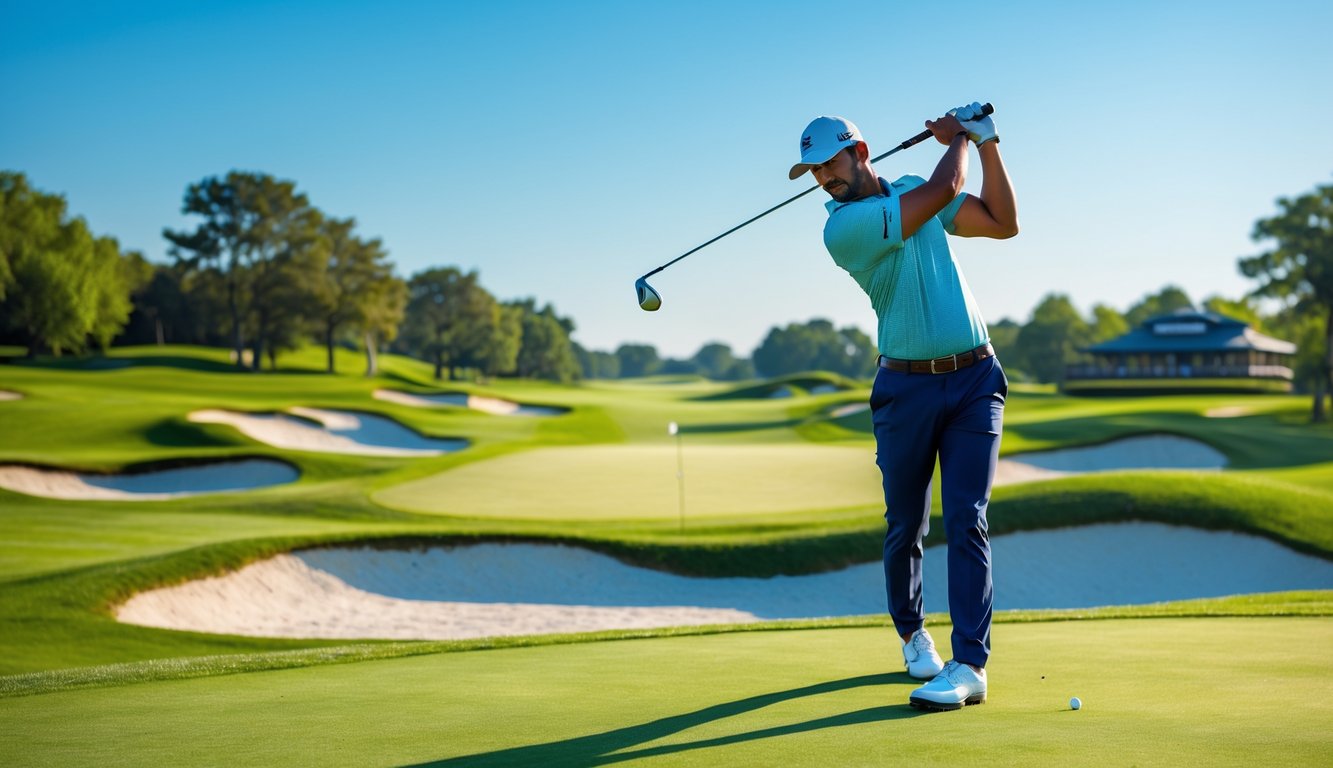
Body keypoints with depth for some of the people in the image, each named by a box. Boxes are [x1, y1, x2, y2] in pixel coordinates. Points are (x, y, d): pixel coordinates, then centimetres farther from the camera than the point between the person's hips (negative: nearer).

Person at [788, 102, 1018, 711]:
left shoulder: (911, 189, 9)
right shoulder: (843, 227, -12)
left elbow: (1003, 223, 8)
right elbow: (942, 191, -16)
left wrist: (987, 143, 2)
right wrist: (958, 138, 3)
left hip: (974, 380, 2)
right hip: (906, 388, -2)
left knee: (965, 520, -8)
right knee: (906, 527, 7)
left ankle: (969, 666, -9)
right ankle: (912, 634, 34)